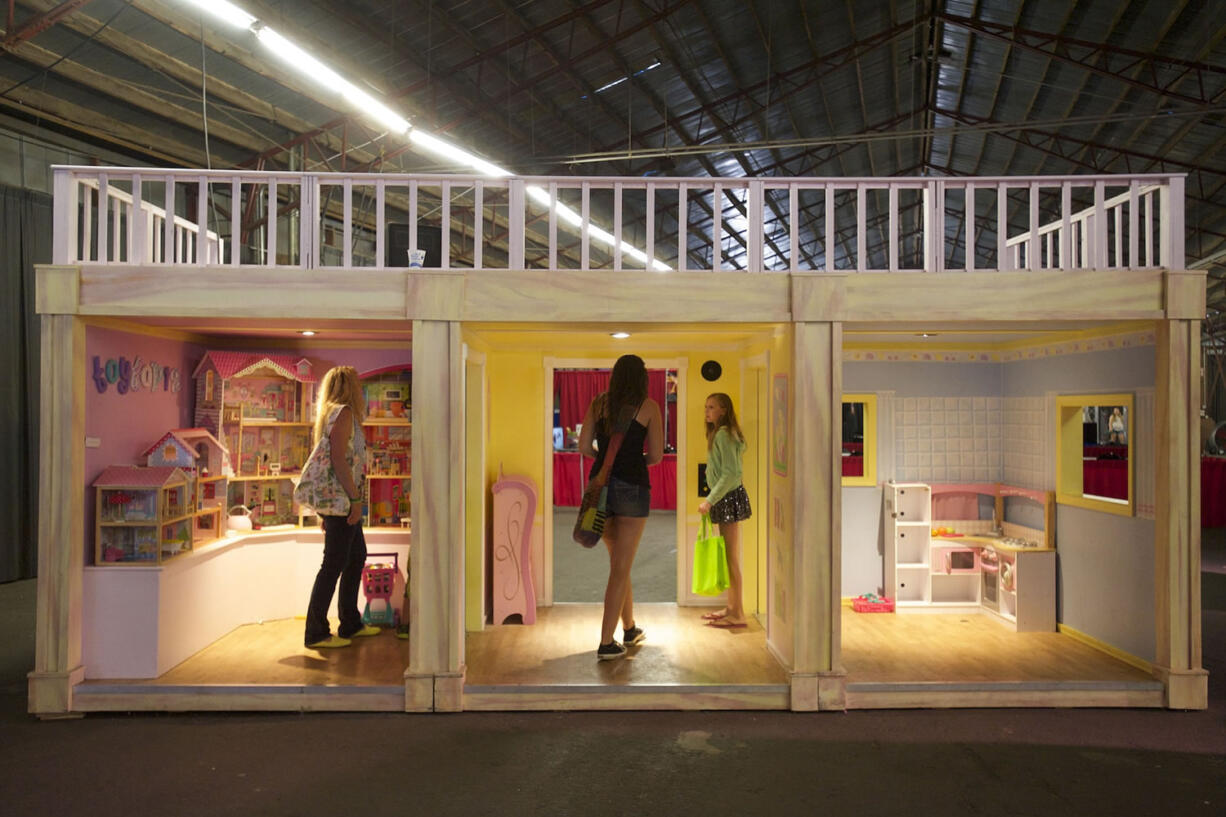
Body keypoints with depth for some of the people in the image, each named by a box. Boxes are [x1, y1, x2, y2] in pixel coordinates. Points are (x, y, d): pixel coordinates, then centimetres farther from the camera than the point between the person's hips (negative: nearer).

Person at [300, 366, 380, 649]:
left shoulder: (334, 413, 19)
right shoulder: (343, 413, -11)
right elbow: (338, 459, -20)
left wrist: (325, 509, 21)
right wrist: (355, 498, -19)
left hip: (335, 500, 10)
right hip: (340, 497, -10)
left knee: (357, 556, 16)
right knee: (334, 563, -6)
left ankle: (350, 625, 25)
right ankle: (316, 633, 0)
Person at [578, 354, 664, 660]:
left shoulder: (598, 403, 6)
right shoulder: (648, 406, -3)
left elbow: (584, 446, 5)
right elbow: (656, 456, -3)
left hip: (600, 483, 4)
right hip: (632, 487, -4)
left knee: (619, 561, 20)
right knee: (620, 568, 2)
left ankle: (630, 629, 33)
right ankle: (606, 643, 2)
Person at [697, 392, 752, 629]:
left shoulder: (723, 434, -15)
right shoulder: (718, 434, 16)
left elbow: (730, 473, -22)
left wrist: (710, 500, -20)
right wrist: (712, 500, 16)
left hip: (730, 498, -10)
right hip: (725, 499, 10)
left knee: (732, 558, -5)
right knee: (728, 558, 15)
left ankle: (738, 615, 0)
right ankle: (732, 608, 24)